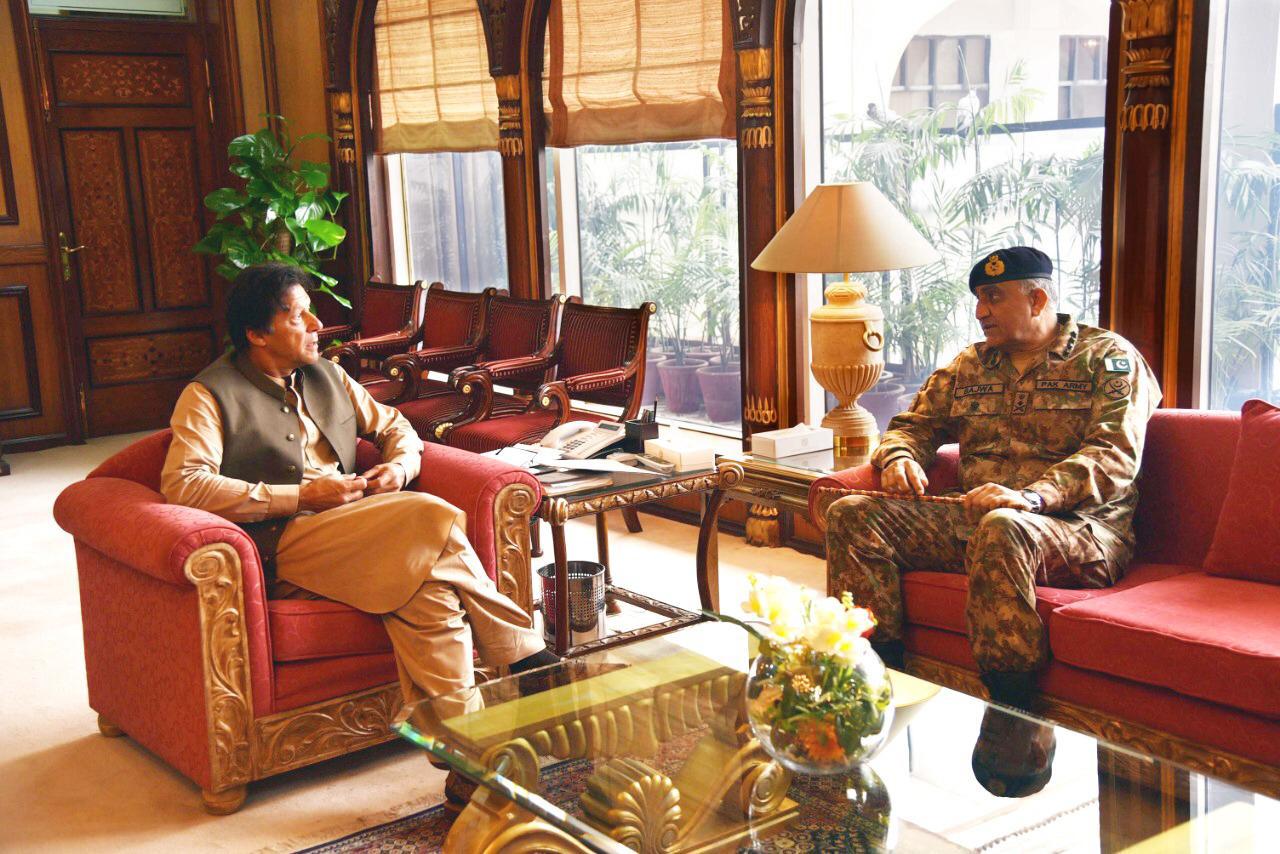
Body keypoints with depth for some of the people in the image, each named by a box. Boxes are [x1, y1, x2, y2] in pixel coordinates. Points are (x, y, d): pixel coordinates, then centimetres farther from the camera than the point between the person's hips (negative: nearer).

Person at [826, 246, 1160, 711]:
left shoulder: (1108, 357, 4)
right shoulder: (969, 366, 23)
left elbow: (1114, 457, -10)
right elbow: (914, 425, 25)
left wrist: (1031, 497, -28)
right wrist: (897, 457, -3)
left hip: (1079, 529, -6)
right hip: (971, 519, 6)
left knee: (1001, 529, -41)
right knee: (851, 514, -13)